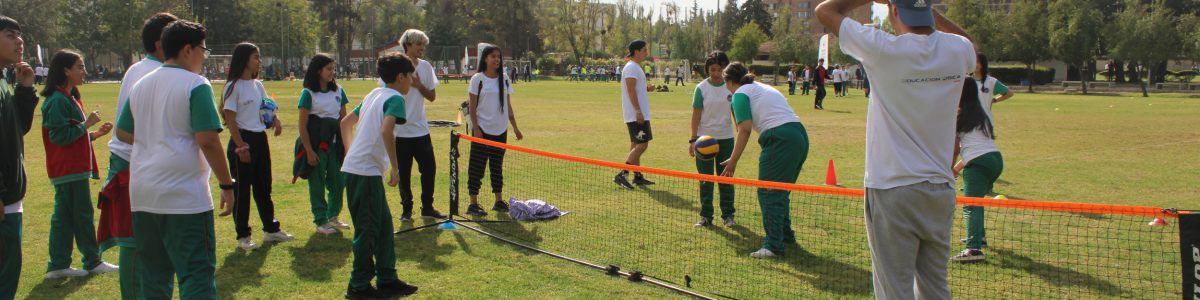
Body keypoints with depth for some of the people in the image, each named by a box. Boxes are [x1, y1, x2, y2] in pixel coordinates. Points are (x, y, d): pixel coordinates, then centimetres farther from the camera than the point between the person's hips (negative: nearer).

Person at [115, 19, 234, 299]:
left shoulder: (141, 85, 13)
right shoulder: (196, 85, -9)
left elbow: (122, 132, 22)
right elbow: (207, 140, -16)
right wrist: (227, 184, -10)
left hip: (143, 195, 8)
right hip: (184, 195, -7)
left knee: (153, 276, 15)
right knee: (197, 275, -4)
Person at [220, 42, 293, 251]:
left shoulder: (258, 85, 10)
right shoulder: (234, 86, -12)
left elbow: (267, 108, 21)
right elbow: (229, 118, -14)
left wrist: (275, 120, -2)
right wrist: (240, 146, -18)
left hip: (260, 139, 8)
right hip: (242, 140, -8)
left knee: (263, 187, 16)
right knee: (242, 189, 1)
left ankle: (271, 229, 26)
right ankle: (243, 236, 10)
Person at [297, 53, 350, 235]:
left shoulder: (338, 91, 8)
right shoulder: (308, 93, -7)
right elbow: (302, 125, -8)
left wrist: (346, 145, 6)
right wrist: (309, 151, -12)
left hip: (335, 143, 5)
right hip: (316, 144, -5)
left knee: (338, 181, 8)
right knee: (317, 184, 3)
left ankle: (333, 217, 26)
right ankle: (321, 221, 13)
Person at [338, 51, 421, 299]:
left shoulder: (374, 94, 17)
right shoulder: (395, 98, -10)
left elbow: (346, 123, 23)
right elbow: (386, 131, -26)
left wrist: (352, 154, 25)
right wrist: (395, 167, -20)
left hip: (354, 166, 9)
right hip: (366, 172, -9)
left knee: (383, 224, 15)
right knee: (367, 230, 1)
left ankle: (387, 280, 21)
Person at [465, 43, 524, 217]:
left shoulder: (504, 79, 8)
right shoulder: (478, 79, -6)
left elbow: (508, 106, 13)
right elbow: (472, 107, -6)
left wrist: (515, 127, 11)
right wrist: (476, 128, -13)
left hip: (500, 131, 5)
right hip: (482, 130, -5)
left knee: (497, 166, 11)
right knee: (477, 167, -1)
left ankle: (499, 201, 19)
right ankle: (473, 204, 3)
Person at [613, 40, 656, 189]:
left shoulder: (635, 67, 18)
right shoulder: (631, 67, -14)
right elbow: (631, 90, -21)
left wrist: (646, 88, 7)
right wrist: (638, 111, -25)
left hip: (636, 115, 11)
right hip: (636, 114, -11)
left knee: (636, 145, 12)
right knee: (642, 144, -12)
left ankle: (638, 176, 17)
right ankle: (622, 175, -15)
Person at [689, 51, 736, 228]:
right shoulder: (701, 88, -5)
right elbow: (696, 114, -4)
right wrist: (693, 139, -8)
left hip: (726, 138, 1)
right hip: (704, 138, -1)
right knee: (705, 179, 5)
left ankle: (728, 215, 18)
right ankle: (706, 216, 13)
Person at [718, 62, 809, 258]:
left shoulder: (741, 93, 1)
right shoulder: (763, 88, 26)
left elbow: (745, 129, -10)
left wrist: (733, 161, -8)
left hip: (780, 138, -9)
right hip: (800, 135, 9)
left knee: (769, 193, -3)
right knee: (781, 191, 22)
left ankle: (774, 245, -5)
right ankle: (786, 235, 34)